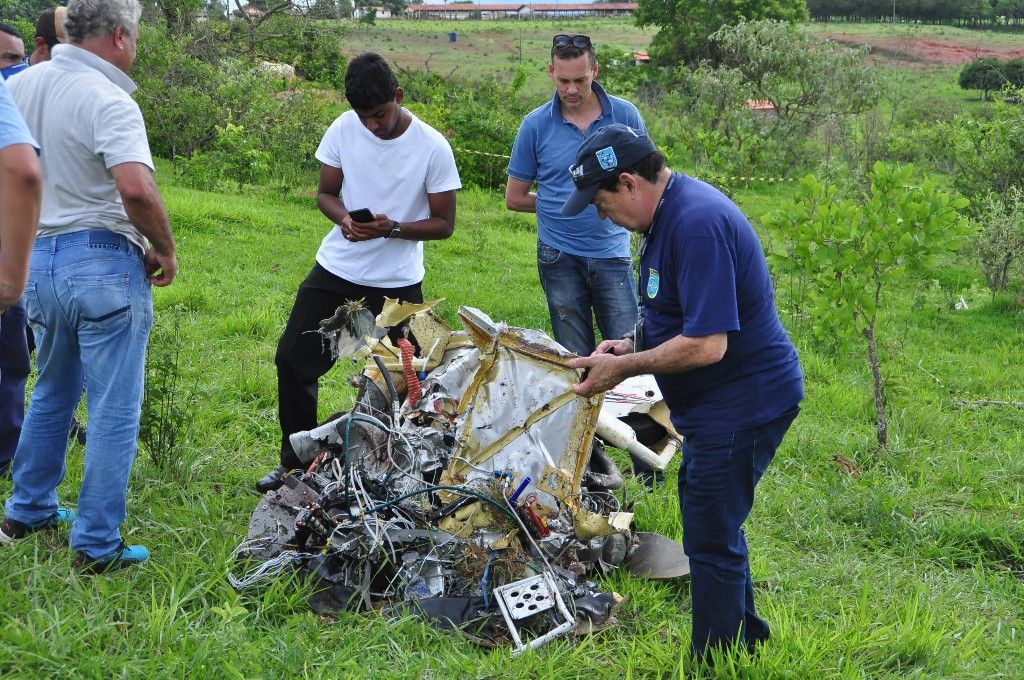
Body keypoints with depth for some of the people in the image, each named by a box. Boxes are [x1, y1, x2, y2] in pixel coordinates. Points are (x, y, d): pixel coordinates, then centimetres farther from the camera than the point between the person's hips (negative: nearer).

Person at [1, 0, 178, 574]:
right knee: (114, 412, 3)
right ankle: (97, 547, 8)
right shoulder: (109, 101, -17)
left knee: (52, 395, 25)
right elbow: (136, 187, -31)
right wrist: (165, 249, -15)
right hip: (105, 264, -7)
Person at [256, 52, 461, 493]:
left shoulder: (433, 147, -13)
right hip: (336, 270, 3)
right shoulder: (343, 129, -4)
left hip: (398, 283, -3)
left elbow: (444, 224, -8)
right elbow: (326, 193, 6)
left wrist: (392, 228, -24)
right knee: (292, 359, 4)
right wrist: (344, 218, -17)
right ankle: (295, 461, 20)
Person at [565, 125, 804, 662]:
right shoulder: (671, 212, 8)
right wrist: (631, 345, 5)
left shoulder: (699, 224, -26)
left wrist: (624, 367, -19)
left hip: (743, 402, -11)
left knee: (711, 538, -1)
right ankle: (745, 638, 39)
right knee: (712, 525, 23)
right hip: (718, 402, 11)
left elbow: (707, 344, -30)